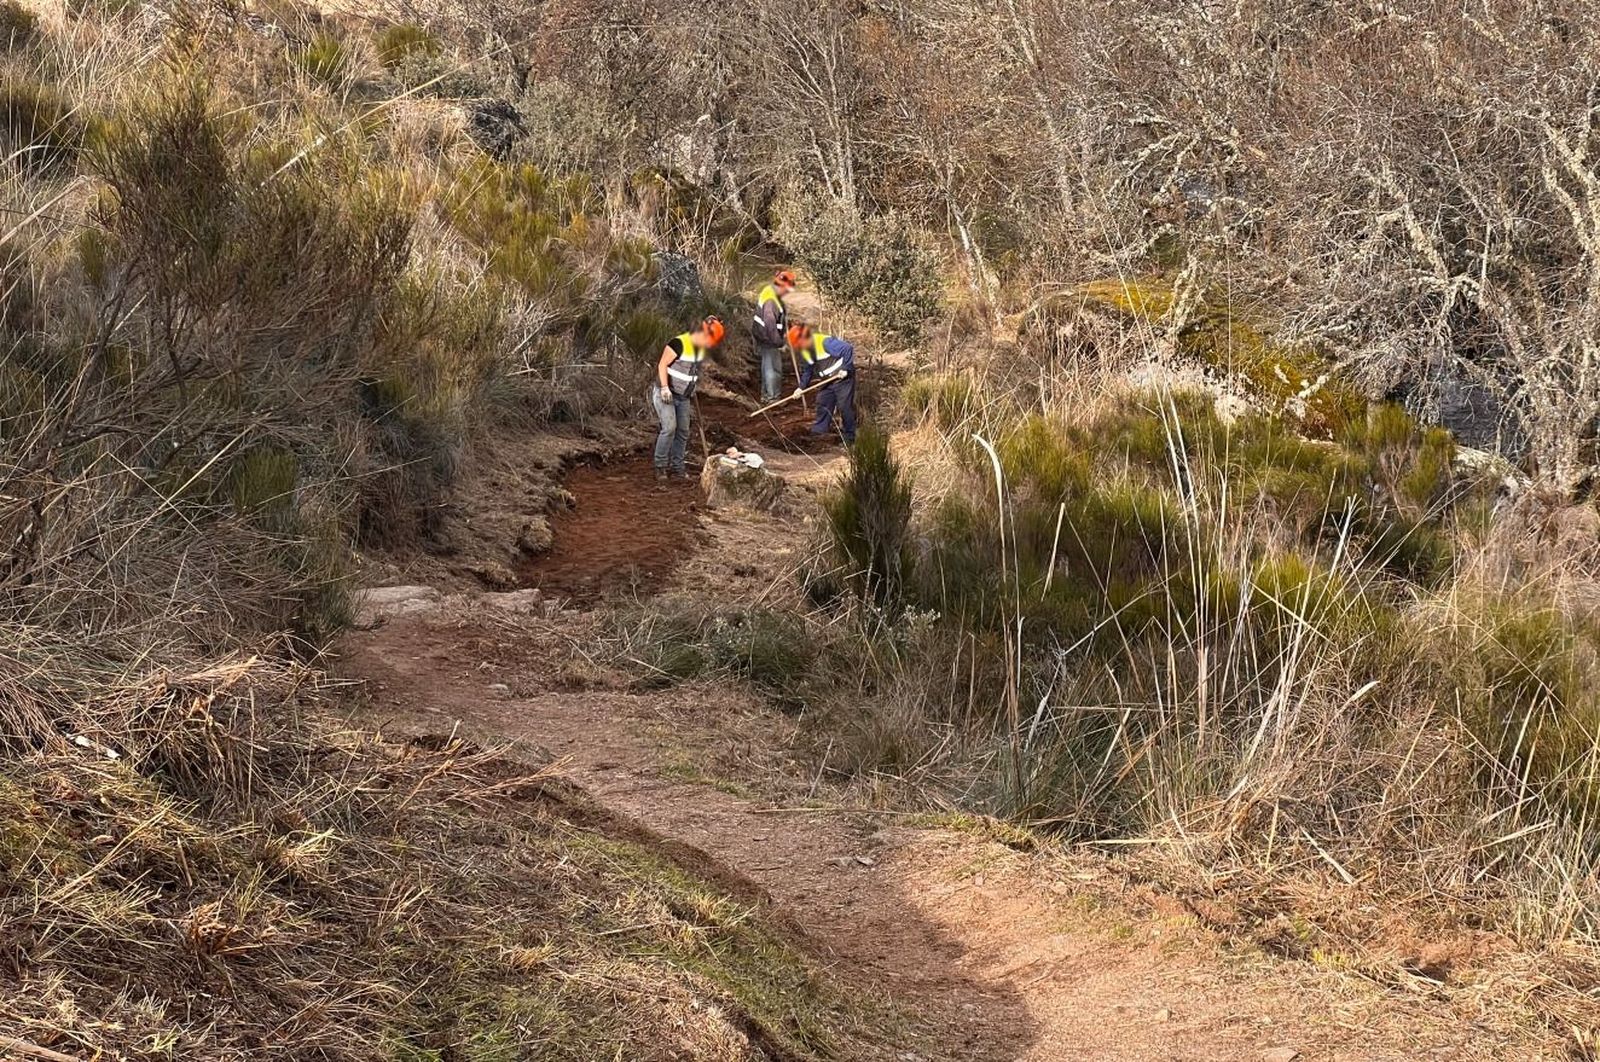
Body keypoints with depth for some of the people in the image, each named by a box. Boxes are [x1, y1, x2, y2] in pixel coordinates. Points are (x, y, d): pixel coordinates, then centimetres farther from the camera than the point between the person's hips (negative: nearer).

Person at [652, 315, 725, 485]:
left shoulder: (701, 349, 6)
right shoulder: (679, 344, -21)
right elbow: (662, 365, -18)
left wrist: (691, 397, 22)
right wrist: (665, 388, -24)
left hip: (683, 398, 8)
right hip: (666, 395, -8)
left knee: (683, 432, 8)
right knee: (669, 428, -19)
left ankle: (676, 467, 20)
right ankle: (660, 466, -10)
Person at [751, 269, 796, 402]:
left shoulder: (770, 291, 4)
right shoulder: (770, 301, -29)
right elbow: (770, 325, -31)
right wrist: (779, 343, -25)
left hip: (765, 337, 11)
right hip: (768, 339, -11)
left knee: (767, 366, 21)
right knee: (773, 368, -2)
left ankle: (765, 394, 32)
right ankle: (772, 397, 5)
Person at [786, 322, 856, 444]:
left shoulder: (825, 342, -26)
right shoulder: (804, 352, 3)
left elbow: (848, 349, -26)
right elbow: (807, 371, 15)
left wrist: (845, 369, -25)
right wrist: (801, 387, 3)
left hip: (843, 377, -9)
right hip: (828, 381, 9)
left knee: (844, 405, -7)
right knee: (822, 402, 12)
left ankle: (849, 435, 2)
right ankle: (820, 430, 25)